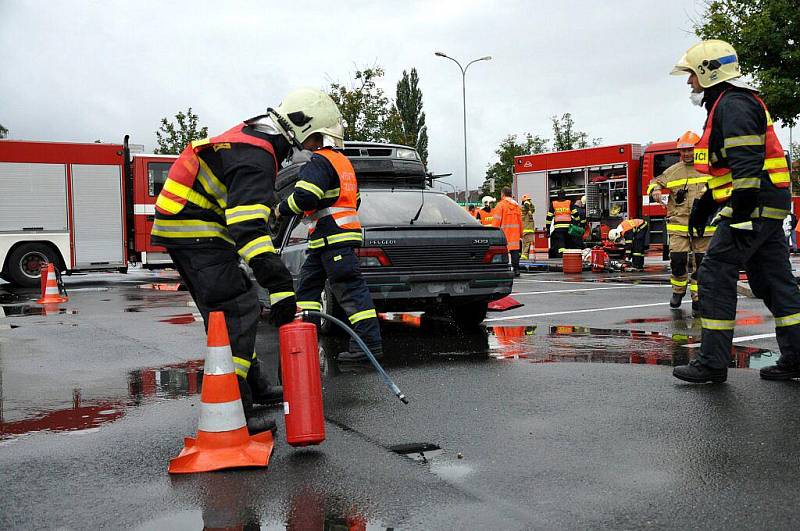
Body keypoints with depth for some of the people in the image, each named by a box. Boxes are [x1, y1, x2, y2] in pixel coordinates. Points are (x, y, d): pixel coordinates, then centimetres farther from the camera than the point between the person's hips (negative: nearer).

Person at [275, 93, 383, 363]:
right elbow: (353, 199, 26)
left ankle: (370, 342, -9)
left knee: (350, 289, -10)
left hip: (333, 238, -10)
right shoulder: (342, 161, 20)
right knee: (308, 284, 16)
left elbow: (304, 197, -23)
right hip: (326, 241, 10)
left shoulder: (318, 162, -12)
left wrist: (282, 209, -5)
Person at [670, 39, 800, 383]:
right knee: (772, 280, 11)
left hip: (754, 205, -11)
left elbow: (747, 162, -22)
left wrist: (742, 213, -27)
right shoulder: (725, 105, 23)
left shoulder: (733, 104, -11)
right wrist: (703, 206, 30)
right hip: (767, 208, 11)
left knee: (715, 276, -9)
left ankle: (712, 363, -5)